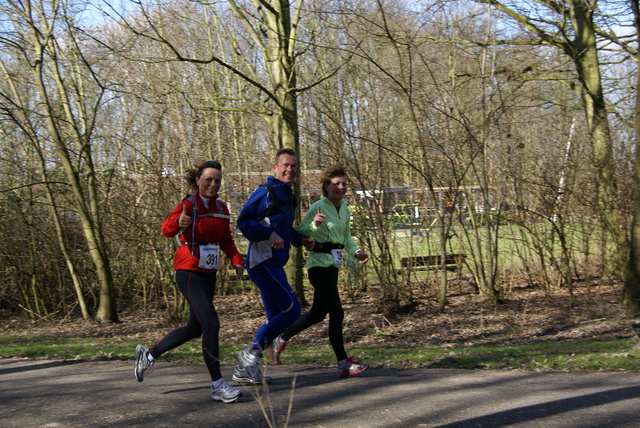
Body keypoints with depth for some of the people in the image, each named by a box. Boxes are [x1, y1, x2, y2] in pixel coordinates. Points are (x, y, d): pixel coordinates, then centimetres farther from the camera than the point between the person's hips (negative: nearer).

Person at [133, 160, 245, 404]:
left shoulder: (221, 208, 10)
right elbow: (167, 229, -26)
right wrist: (178, 222, -50)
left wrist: (236, 259, -4)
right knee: (211, 324, -17)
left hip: (208, 274, 8)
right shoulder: (189, 205, -11)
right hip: (189, 271, -8)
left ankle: (148, 355, 34)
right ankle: (217, 386, -11)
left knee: (195, 329, 14)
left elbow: (226, 240, 15)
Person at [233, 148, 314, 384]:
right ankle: (252, 353, -1)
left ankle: (244, 369, 16)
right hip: (262, 263, -10)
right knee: (292, 310, -11)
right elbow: (243, 221, -16)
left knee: (275, 319, 11)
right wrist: (269, 234, -26)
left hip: (275, 264, 10)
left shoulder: (287, 195, 17)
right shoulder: (265, 192, -11)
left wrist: (300, 239, 11)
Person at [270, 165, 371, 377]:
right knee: (337, 313, -10)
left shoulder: (345, 209, 11)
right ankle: (343, 363, -5)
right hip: (319, 264, -9)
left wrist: (356, 253, 3)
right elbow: (299, 233, -11)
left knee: (318, 313, 16)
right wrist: (314, 224, -30)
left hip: (333, 266, 9)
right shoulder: (318, 207, -12)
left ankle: (281, 340, 34)